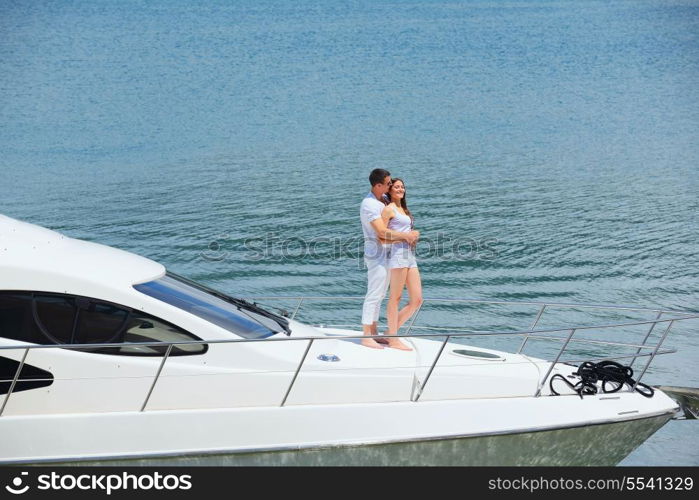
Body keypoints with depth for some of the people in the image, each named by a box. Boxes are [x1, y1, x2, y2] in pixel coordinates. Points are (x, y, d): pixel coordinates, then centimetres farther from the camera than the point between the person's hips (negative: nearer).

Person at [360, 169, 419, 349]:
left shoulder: (384, 199, 11)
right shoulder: (369, 204, -18)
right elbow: (382, 232, -25)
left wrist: (408, 236, -1)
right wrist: (406, 236, -18)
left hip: (386, 253, 10)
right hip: (376, 252, -10)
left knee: (380, 295, 14)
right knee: (374, 295, -8)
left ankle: (373, 332, 21)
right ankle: (366, 336, -5)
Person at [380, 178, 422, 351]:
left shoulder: (403, 209, 24)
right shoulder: (389, 209, -2)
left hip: (410, 256, 9)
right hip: (398, 254, -9)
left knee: (416, 300, 5)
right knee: (395, 298, -3)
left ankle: (390, 332, 14)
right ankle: (393, 339, 3)